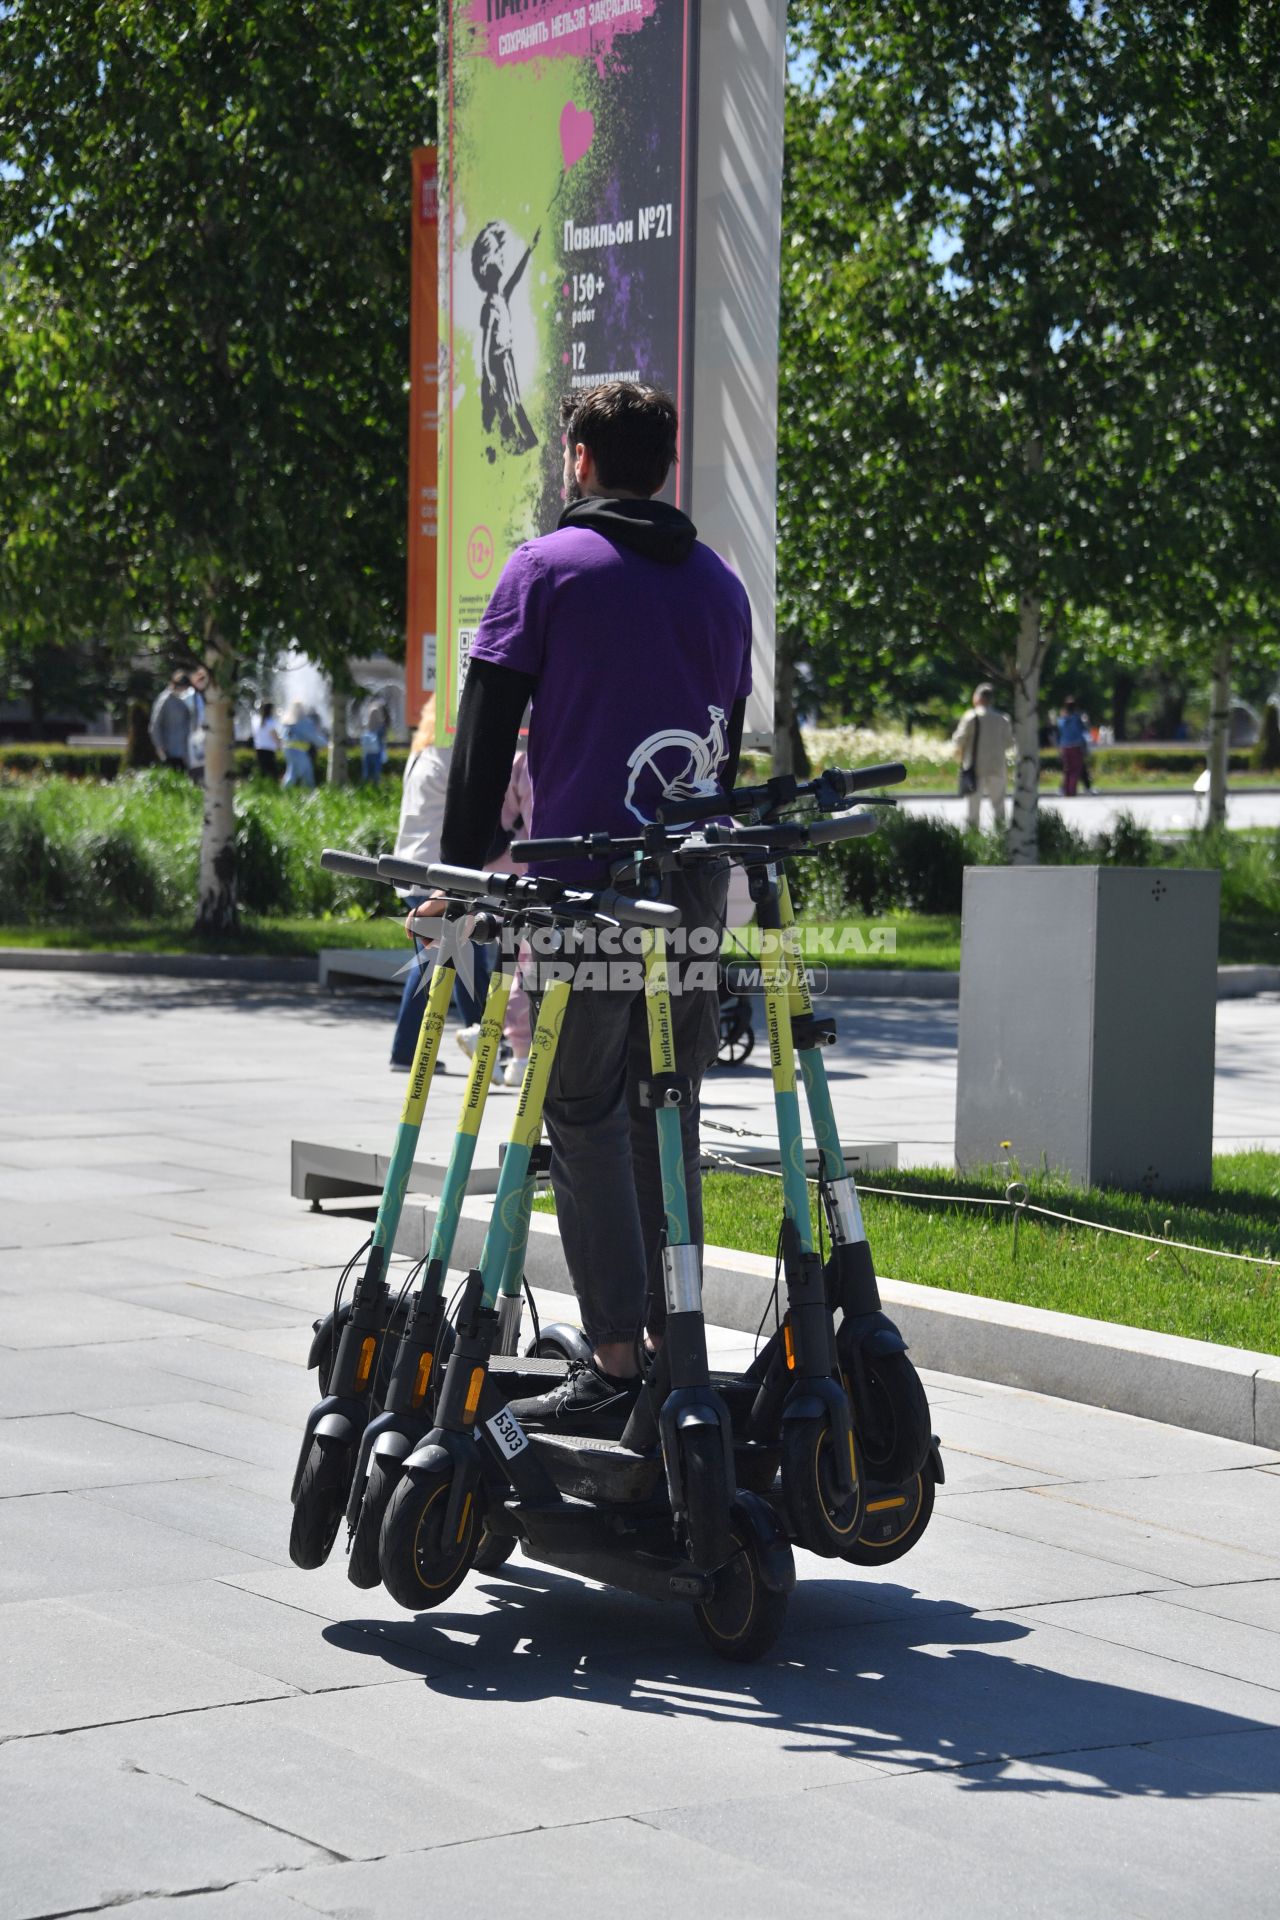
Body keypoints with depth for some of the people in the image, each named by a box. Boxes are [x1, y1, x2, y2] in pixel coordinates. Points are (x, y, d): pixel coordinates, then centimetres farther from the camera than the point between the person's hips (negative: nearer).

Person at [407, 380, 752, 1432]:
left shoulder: (548, 566, 0)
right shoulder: (720, 582, 16)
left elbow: (487, 731, -2)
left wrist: (461, 870, 3)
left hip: (585, 882, -5)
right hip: (698, 889, 5)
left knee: (585, 1118, -2)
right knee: (666, 1119, 11)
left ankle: (617, 1361, -7)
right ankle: (675, 1343, 12)